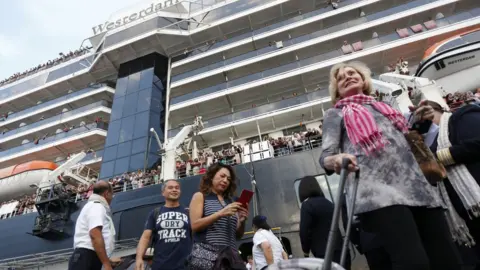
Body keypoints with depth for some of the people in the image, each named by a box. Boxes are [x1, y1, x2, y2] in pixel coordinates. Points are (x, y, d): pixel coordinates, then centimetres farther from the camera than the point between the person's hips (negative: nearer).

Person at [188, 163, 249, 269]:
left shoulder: (230, 202, 13)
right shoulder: (200, 196, 5)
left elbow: (238, 235, 14)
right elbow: (195, 225, -8)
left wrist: (242, 221, -5)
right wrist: (221, 213, -16)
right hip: (206, 255, -3)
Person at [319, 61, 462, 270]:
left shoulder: (384, 107, 29)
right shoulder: (335, 114, 15)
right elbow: (325, 157, 1)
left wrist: (418, 122, 16)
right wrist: (337, 160, -23)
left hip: (416, 186, 6)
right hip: (376, 190, -5)